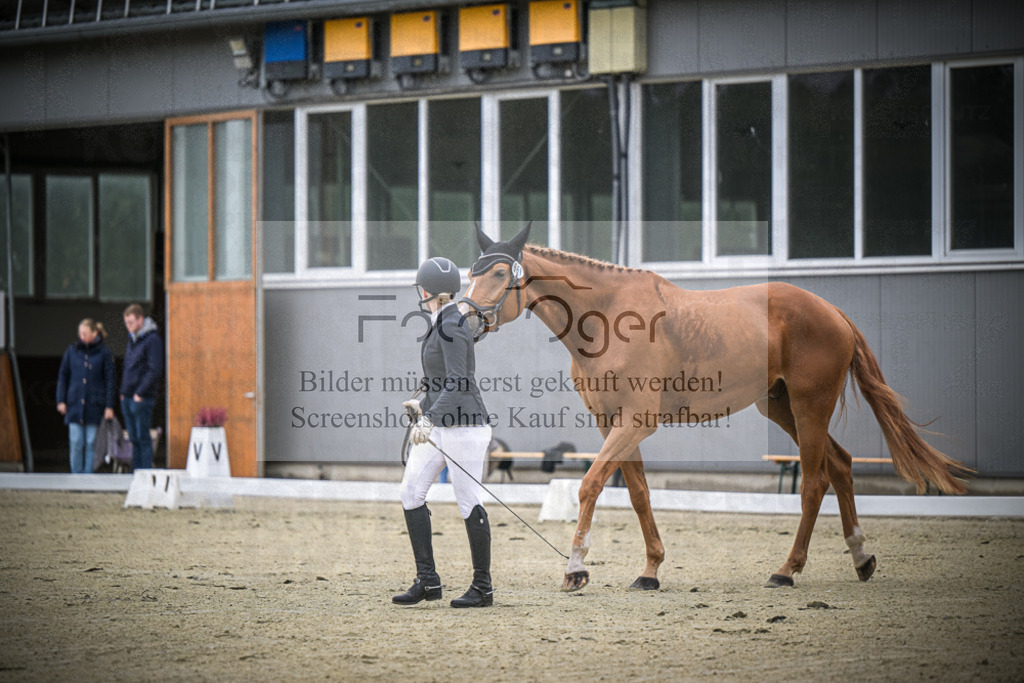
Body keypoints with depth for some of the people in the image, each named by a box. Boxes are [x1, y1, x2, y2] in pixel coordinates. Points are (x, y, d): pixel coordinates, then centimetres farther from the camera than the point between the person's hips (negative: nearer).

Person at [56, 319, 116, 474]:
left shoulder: (104, 353, 0)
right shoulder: (72, 351, 7)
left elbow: (110, 380, 1)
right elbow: (62, 376, 12)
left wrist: (109, 406, -4)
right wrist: (61, 400, 5)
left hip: (95, 406, -2)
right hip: (75, 404, 2)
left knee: (91, 443, 0)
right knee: (76, 443, -2)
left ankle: (89, 474, 6)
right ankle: (76, 474, 5)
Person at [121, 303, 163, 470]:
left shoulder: (152, 340, -9)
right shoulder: (132, 340, 17)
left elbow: (155, 370, -15)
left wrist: (140, 393, -16)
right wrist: (124, 391, 11)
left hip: (142, 399, -8)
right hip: (128, 398, 8)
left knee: (143, 437, -7)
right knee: (134, 439, 9)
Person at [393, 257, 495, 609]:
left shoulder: (452, 327, -16)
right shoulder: (440, 325, 13)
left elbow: (457, 382, -27)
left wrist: (429, 420, -35)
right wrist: (424, 405, 37)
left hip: (463, 424, -10)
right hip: (438, 425, 10)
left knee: (469, 503, -3)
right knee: (411, 493, 2)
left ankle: (483, 587, 6)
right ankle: (427, 580, 4)